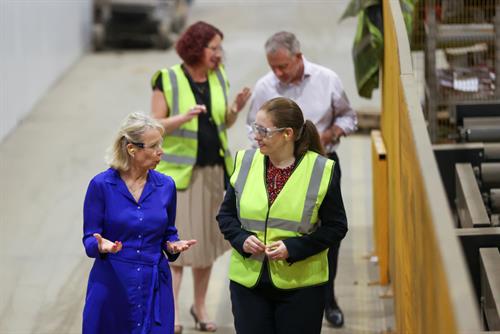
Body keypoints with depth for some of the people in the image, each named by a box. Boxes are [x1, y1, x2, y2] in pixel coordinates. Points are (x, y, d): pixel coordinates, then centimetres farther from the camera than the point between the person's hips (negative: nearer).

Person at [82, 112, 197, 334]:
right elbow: (89, 239, -3)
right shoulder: (101, 185, -6)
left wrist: (173, 246, -7)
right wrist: (101, 246, -24)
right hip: (111, 287, -2)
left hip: (154, 287, 3)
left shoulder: (165, 186, 4)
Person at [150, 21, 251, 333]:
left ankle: (200, 305, 23)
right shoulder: (168, 80, -9)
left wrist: (236, 108, -5)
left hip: (213, 170, 5)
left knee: (207, 237, 11)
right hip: (179, 170, -5)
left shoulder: (218, 77, 7)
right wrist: (183, 118, -24)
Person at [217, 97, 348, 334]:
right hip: (248, 280, 3)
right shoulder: (246, 162, 3)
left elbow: (336, 226, -4)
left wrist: (293, 248, -16)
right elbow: (226, 214, 11)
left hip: (300, 285, -3)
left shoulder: (321, 170, -7)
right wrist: (242, 239, -10)